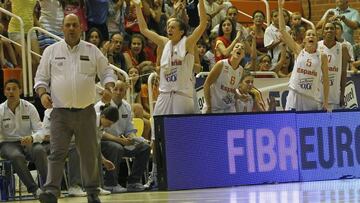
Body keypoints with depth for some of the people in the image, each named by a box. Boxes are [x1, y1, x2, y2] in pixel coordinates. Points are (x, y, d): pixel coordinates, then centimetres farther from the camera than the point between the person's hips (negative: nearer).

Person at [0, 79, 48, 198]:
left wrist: (32, 138, -30)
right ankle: (33, 188, -32)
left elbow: (40, 132, -6)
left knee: (40, 150, -34)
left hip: (28, 142, 1)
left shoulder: (29, 108, -2)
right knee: (17, 156, -36)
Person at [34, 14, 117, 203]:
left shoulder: (92, 51, 7)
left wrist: (108, 88, -10)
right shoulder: (51, 51, 6)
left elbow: (106, 72, 11)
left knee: (89, 154, 8)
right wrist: (43, 93, -11)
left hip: (86, 111, 1)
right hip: (60, 112, -1)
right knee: (57, 153, -11)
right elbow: (41, 77, 8)